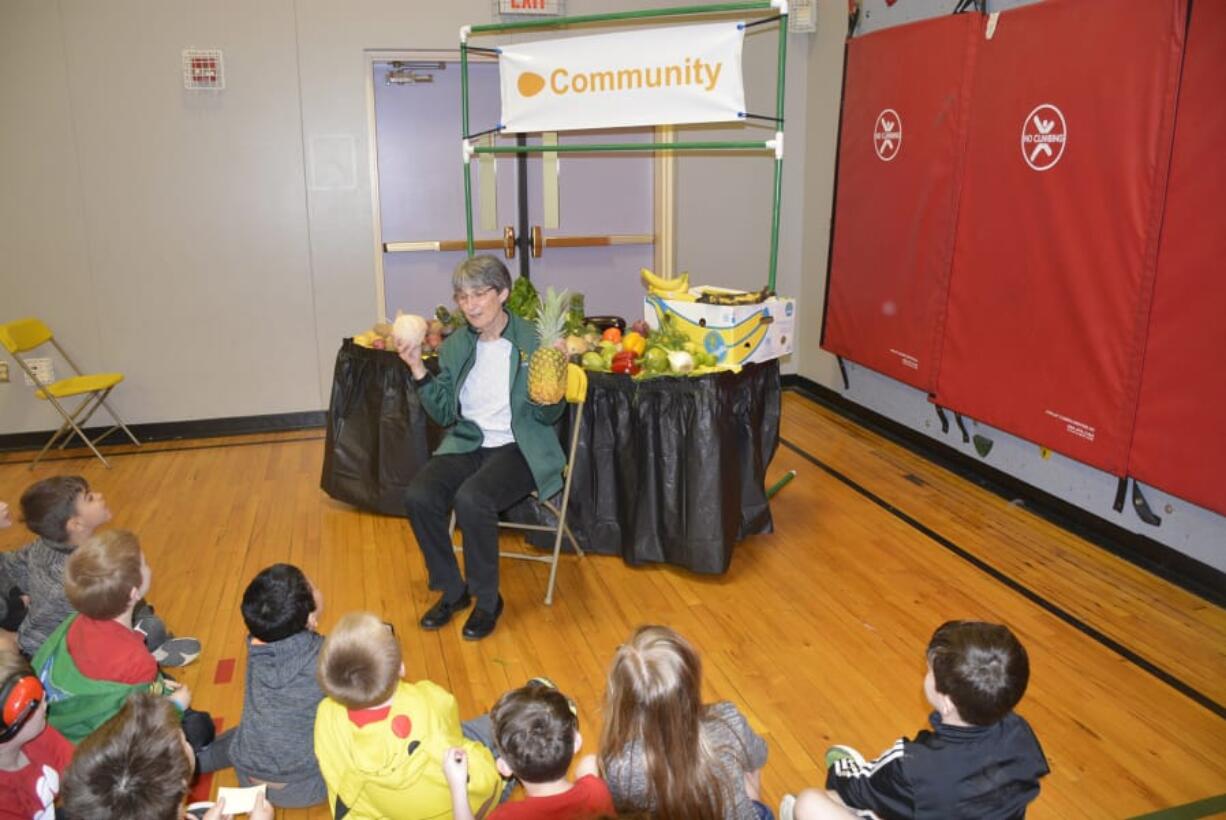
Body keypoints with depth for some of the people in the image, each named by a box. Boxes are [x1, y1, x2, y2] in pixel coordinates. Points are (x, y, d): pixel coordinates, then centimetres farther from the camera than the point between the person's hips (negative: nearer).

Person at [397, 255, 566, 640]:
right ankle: (452, 590, 2)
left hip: (519, 448, -5)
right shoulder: (455, 345, 7)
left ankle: (487, 599, -7)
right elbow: (444, 413, 6)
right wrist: (418, 369, -6)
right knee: (418, 496, -21)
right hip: (467, 443, 5)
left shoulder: (532, 342, -7)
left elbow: (547, 416, -6)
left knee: (472, 498, -32)